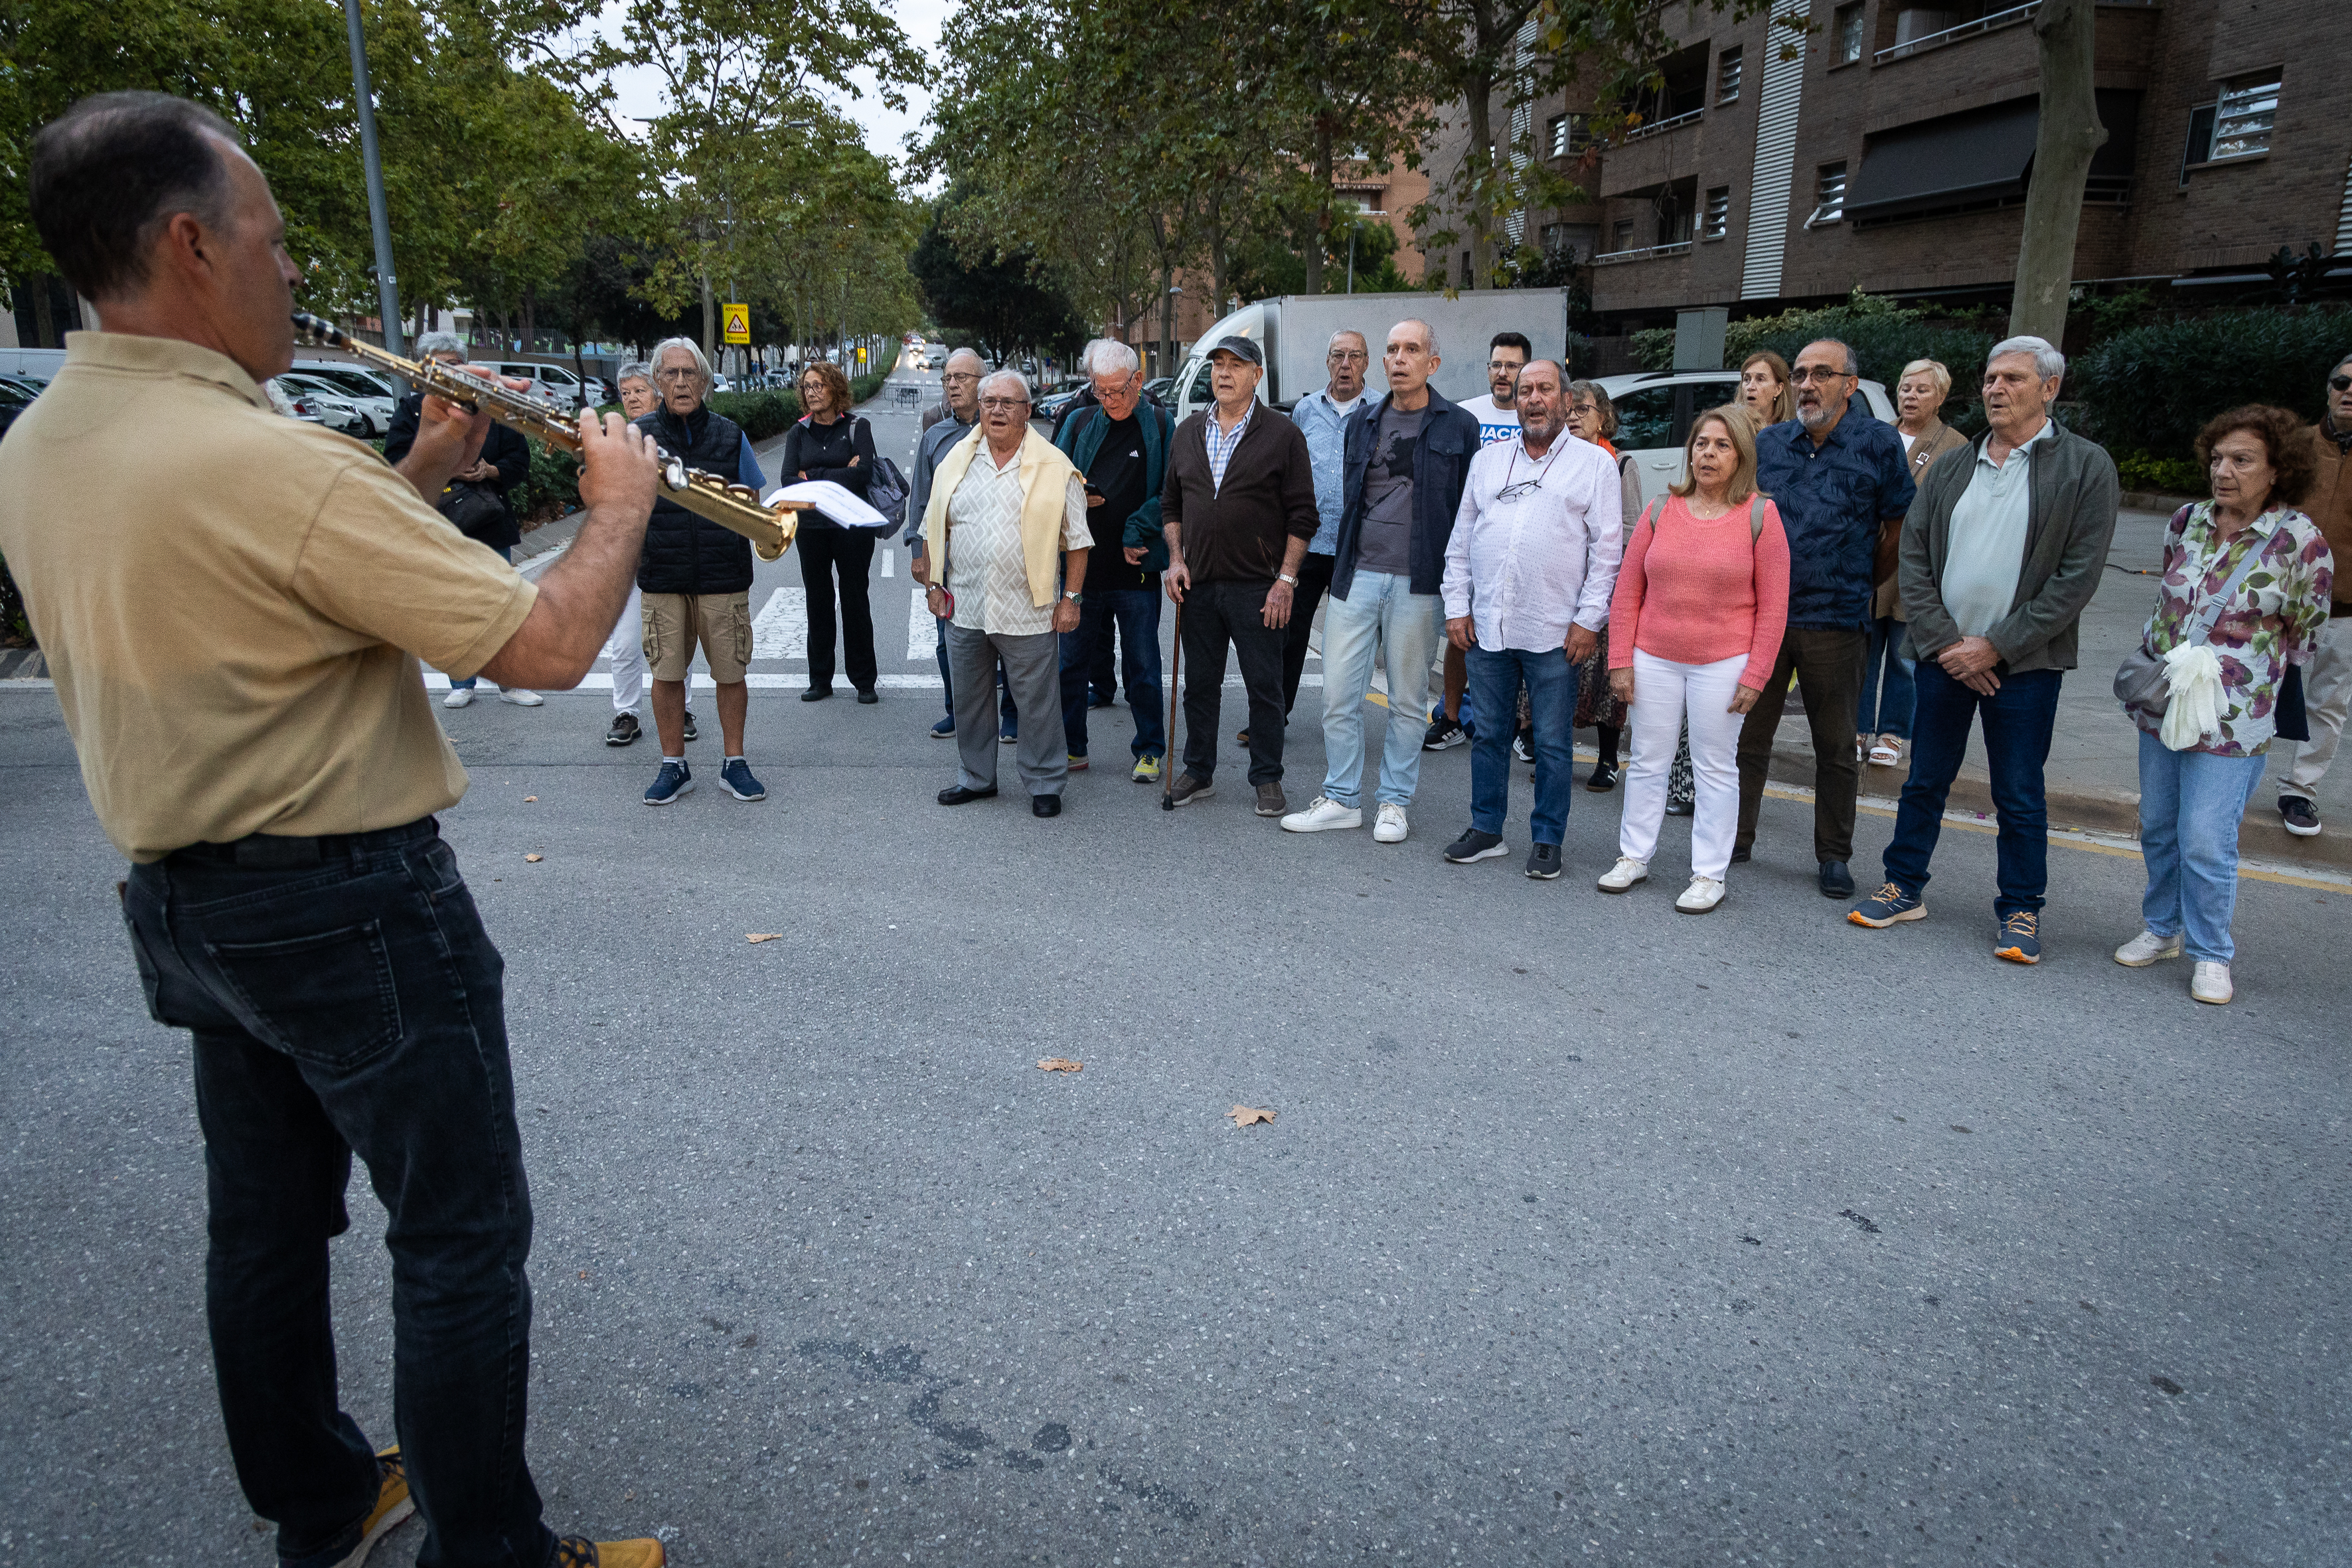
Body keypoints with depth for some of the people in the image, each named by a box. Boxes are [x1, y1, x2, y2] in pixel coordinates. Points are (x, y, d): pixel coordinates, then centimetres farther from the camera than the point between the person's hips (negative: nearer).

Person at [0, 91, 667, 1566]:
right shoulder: (267, 457, -25)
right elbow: (548, 642, -24)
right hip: (346, 900, -9)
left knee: (265, 1221, 21)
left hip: (178, 890, 9)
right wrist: (621, 499, -8)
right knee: (462, 1238, 5)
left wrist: (417, 476, 11)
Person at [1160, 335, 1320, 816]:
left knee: (1264, 688, 3)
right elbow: (1171, 502, 17)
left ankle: (1267, 780, 15)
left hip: (1257, 587, -4)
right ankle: (1198, 772, 25)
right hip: (1197, 584, 4)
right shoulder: (1188, 432, 11)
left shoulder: (1283, 435, -2)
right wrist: (1176, 559, 4)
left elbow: (1302, 515, -4)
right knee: (1199, 685, 11)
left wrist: (1285, 580, -11)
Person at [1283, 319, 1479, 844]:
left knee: (1407, 699, 6)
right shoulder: (1362, 421, 13)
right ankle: (1341, 798, 15)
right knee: (1339, 693, 2)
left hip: (1418, 583, -3)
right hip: (1358, 575, 3)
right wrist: (1341, 566, 15)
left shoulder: (1458, 426, 2)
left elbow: (1469, 510, 3)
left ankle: (1394, 802, 18)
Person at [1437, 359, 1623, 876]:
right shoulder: (1487, 460, 14)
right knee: (1488, 735, 11)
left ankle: (1547, 840, 15)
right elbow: (1461, 540, 14)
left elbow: (1607, 547, -2)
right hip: (1486, 627, 4)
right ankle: (1486, 830, 23)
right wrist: (1457, 607, 6)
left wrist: (1588, 620, -9)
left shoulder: (1594, 462, 3)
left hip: (1554, 634, -3)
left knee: (1553, 743, 4)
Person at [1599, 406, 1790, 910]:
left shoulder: (1759, 515, -4)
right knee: (1648, 761, 11)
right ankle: (1634, 857, 25)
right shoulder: (1660, 510, 3)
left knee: (1715, 769, 6)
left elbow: (1773, 605, -4)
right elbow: (1627, 590, 5)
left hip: (1722, 664, -2)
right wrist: (1620, 660, 0)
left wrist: (1754, 676, -8)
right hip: (1654, 660, 3)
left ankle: (1709, 875, 16)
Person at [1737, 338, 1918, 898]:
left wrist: (1858, 584, 9)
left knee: (1836, 747, 7)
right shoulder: (1769, 442, 8)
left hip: (1835, 623, -2)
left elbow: (1902, 526, 6)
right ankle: (1736, 837, 21)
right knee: (1748, 732, 8)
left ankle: (1834, 856, 18)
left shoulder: (1878, 443, -1)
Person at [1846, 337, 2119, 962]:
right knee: (1925, 781, 12)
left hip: (2023, 663, -3)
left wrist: (1996, 648, -13)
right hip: (1944, 654, 3)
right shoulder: (1951, 466, 8)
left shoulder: (2086, 467, -3)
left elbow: (2079, 575, -9)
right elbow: (1914, 557, 4)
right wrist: (1945, 641, -7)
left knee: (2020, 796, 6)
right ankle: (1904, 888, 24)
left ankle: (2020, 911, 18)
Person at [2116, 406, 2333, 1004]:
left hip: (2232, 722, -5)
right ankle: (2163, 929, 31)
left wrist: (2224, 673, -5)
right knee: (2157, 829, 14)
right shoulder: (2187, 521, 3)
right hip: (2160, 707, 5)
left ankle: (2210, 955, 14)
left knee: (2206, 842, -4)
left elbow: (2304, 639, -1)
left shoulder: (2301, 542, -10)